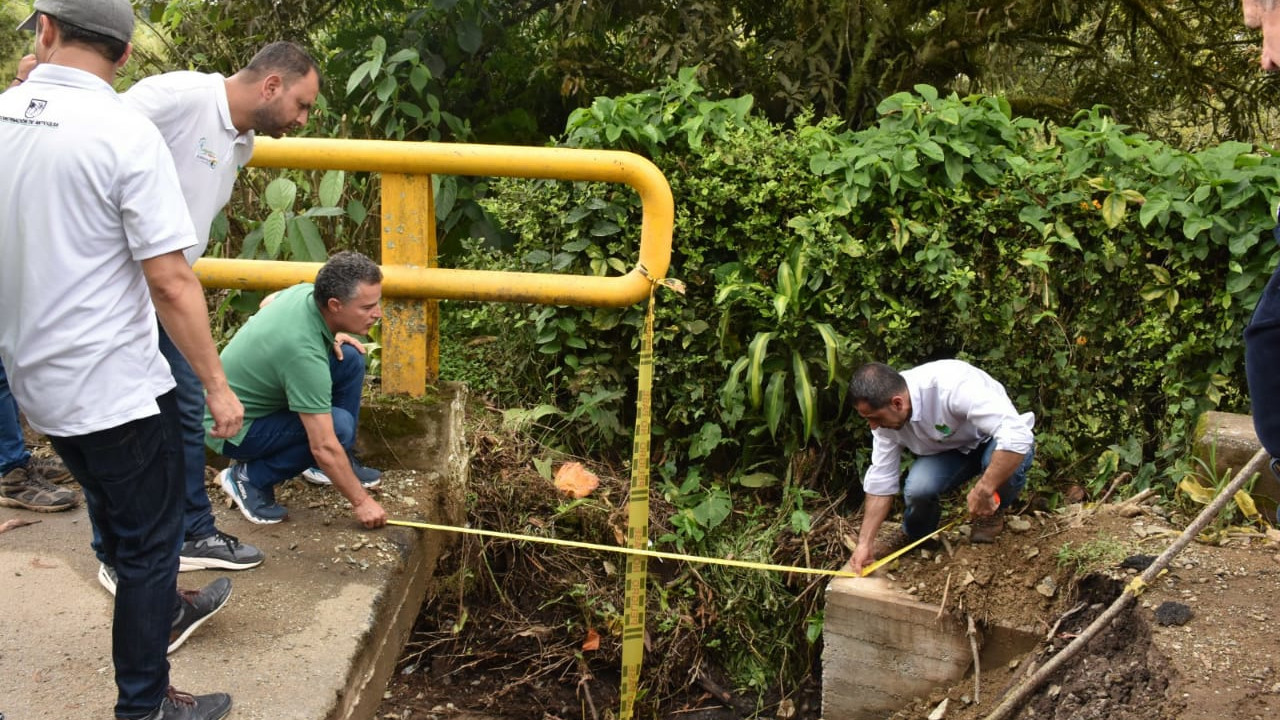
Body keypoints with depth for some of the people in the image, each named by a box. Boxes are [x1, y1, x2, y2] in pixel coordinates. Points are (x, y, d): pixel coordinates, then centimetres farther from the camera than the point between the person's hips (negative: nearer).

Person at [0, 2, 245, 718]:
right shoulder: (125, 132, -20)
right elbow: (171, 282, -21)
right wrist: (218, 384, -12)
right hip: (118, 388, -7)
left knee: (119, 517, 28)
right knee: (149, 543, 10)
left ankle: (164, 611, 52)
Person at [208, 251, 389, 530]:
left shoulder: (306, 292, -12)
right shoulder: (304, 354, -36)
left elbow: (268, 302, 15)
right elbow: (323, 446, -32)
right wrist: (361, 502, -22)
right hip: (234, 428, -9)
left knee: (350, 360, -2)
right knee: (340, 426, -28)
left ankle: (328, 465, 11)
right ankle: (250, 477, -7)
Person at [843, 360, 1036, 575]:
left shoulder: (952, 387, -39)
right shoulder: (885, 411, -19)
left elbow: (1016, 436, -45)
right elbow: (880, 480, -11)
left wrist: (983, 491, -40)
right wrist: (865, 543, -15)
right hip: (950, 450, 4)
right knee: (918, 487, -27)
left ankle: (991, 513, -3)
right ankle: (912, 534, 8)